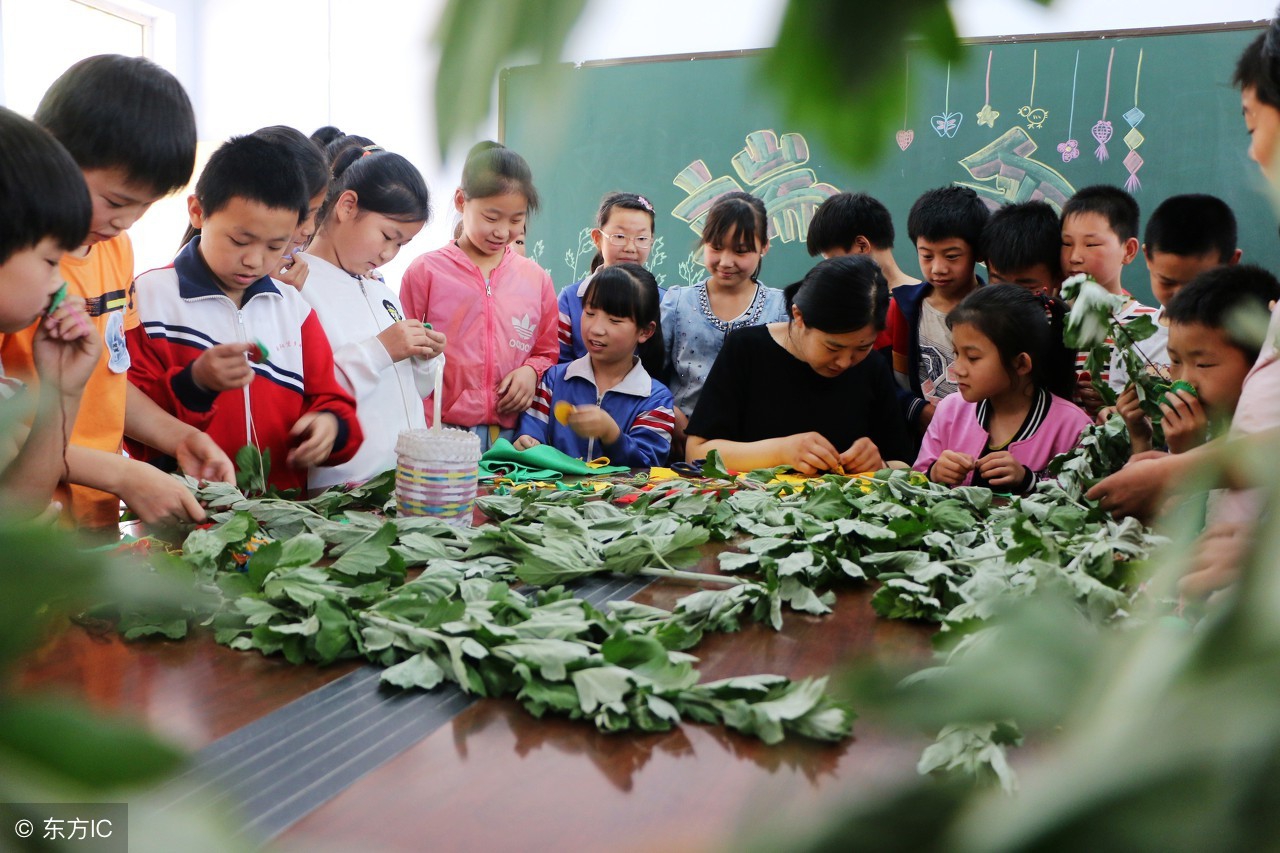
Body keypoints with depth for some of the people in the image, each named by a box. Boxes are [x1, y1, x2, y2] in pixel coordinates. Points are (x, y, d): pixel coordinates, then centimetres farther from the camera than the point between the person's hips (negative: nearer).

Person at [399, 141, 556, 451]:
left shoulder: (535, 278, 10)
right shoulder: (426, 272, 1)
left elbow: (547, 353, 19)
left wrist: (531, 371, -3)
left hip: (512, 436, 3)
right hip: (441, 434, -2)